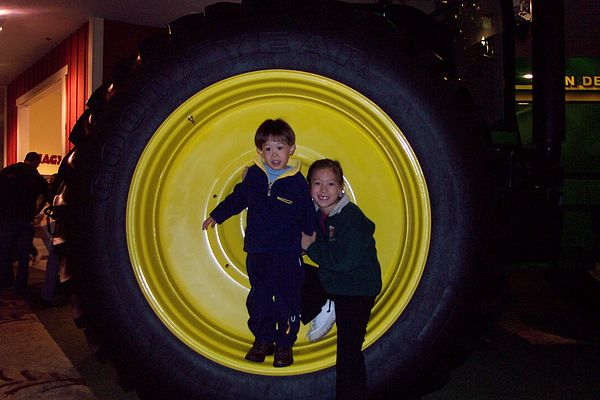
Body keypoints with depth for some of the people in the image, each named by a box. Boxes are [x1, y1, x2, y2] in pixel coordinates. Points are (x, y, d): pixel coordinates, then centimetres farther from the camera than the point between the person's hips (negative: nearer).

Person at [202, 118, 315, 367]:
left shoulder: (298, 182, -7)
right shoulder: (253, 176, 1)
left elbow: (308, 214, 3)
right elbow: (237, 199, 16)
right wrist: (216, 216, 21)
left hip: (288, 254, -3)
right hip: (257, 253, 3)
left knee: (287, 300, 5)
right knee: (258, 298, 12)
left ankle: (285, 344, 22)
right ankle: (263, 340, 29)